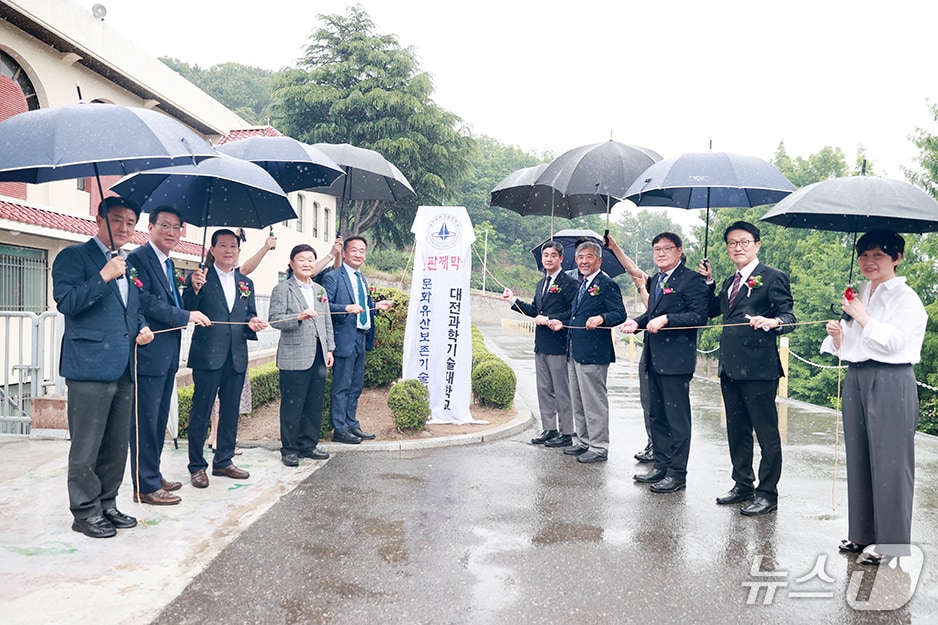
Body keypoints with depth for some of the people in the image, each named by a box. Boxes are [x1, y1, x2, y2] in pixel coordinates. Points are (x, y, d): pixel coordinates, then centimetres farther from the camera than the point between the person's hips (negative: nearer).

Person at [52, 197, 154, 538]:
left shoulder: (130, 265, 19)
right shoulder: (74, 256, -1)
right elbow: (66, 302, -13)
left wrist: (142, 328, 9)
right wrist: (104, 276, -19)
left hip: (124, 369, 7)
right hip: (90, 366, -7)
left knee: (117, 446, 13)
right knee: (86, 447, 0)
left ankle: (107, 504, 25)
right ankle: (86, 512, 12)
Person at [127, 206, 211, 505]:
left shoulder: (168, 264, 18)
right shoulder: (138, 257, -10)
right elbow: (145, 301, -19)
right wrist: (185, 316, -17)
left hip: (167, 354, 10)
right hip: (149, 353, -10)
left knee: (159, 418, 16)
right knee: (146, 419, -2)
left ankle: (153, 475, 28)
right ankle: (145, 486, 5)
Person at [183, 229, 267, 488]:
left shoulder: (246, 283, 15)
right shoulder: (199, 278, -1)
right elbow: (186, 313, -9)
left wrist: (253, 323, -6)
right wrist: (195, 289, -24)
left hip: (236, 357, 5)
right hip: (207, 356, -5)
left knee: (230, 411, 13)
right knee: (201, 412, 1)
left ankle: (223, 461, 25)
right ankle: (197, 466, 12)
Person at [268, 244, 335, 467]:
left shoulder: (320, 290, 18)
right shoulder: (282, 289, -1)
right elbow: (274, 319, -12)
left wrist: (329, 349, 14)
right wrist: (298, 317, -26)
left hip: (318, 356, 6)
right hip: (294, 357, -6)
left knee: (315, 404, 10)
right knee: (292, 406, 0)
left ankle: (309, 444, 22)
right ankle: (289, 449, 11)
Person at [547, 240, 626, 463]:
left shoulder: (607, 284, -8)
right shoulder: (581, 286, 20)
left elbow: (619, 314, -16)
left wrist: (601, 318, -33)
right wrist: (561, 323, 12)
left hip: (593, 352, -10)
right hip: (574, 352, 10)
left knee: (594, 402, -4)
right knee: (578, 402, 16)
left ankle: (599, 447, 5)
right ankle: (584, 442, 27)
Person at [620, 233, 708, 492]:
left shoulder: (691, 279, -8)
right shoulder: (655, 280, 18)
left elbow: (699, 316, -16)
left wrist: (666, 319, -23)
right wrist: (637, 322, 6)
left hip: (676, 359, -9)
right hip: (654, 358, 9)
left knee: (677, 417, -2)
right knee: (657, 415, 15)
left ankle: (677, 473, 6)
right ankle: (661, 465, 26)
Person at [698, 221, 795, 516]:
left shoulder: (772, 277, -6)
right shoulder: (730, 282, 18)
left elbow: (789, 317, -12)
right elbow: (713, 310, 22)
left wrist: (773, 322, -34)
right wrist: (708, 281, 12)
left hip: (758, 367, -8)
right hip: (731, 367, 8)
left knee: (767, 433, 2)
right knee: (736, 431, 16)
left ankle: (768, 493, 12)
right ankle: (743, 485, 29)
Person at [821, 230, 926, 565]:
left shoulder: (905, 298, -5)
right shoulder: (858, 296, 16)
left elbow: (894, 341, -18)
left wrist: (862, 317, -12)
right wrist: (838, 335, -1)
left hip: (890, 383, -7)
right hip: (856, 380, 7)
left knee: (889, 459, -3)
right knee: (858, 457, 11)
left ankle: (889, 539, 7)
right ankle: (862, 532, 22)